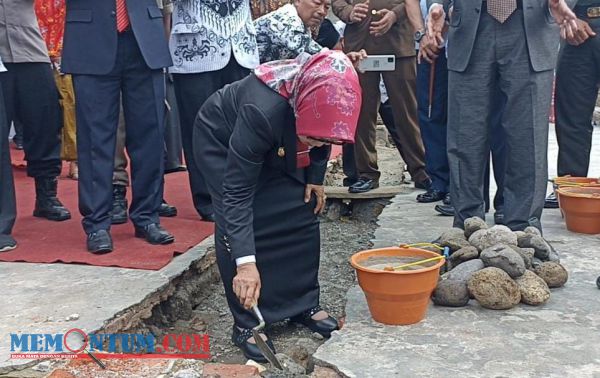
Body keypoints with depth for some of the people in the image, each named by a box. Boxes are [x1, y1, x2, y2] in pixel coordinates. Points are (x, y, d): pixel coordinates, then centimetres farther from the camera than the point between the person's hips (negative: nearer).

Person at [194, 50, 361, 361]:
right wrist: (246, 263, -42)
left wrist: (315, 177, -4)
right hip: (222, 140, -5)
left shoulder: (321, 99, -30)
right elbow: (238, 193, -39)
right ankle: (246, 324, -3)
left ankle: (305, 305, 13)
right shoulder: (262, 111, -45)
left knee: (302, 213, -3)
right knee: (237, 222, -17)